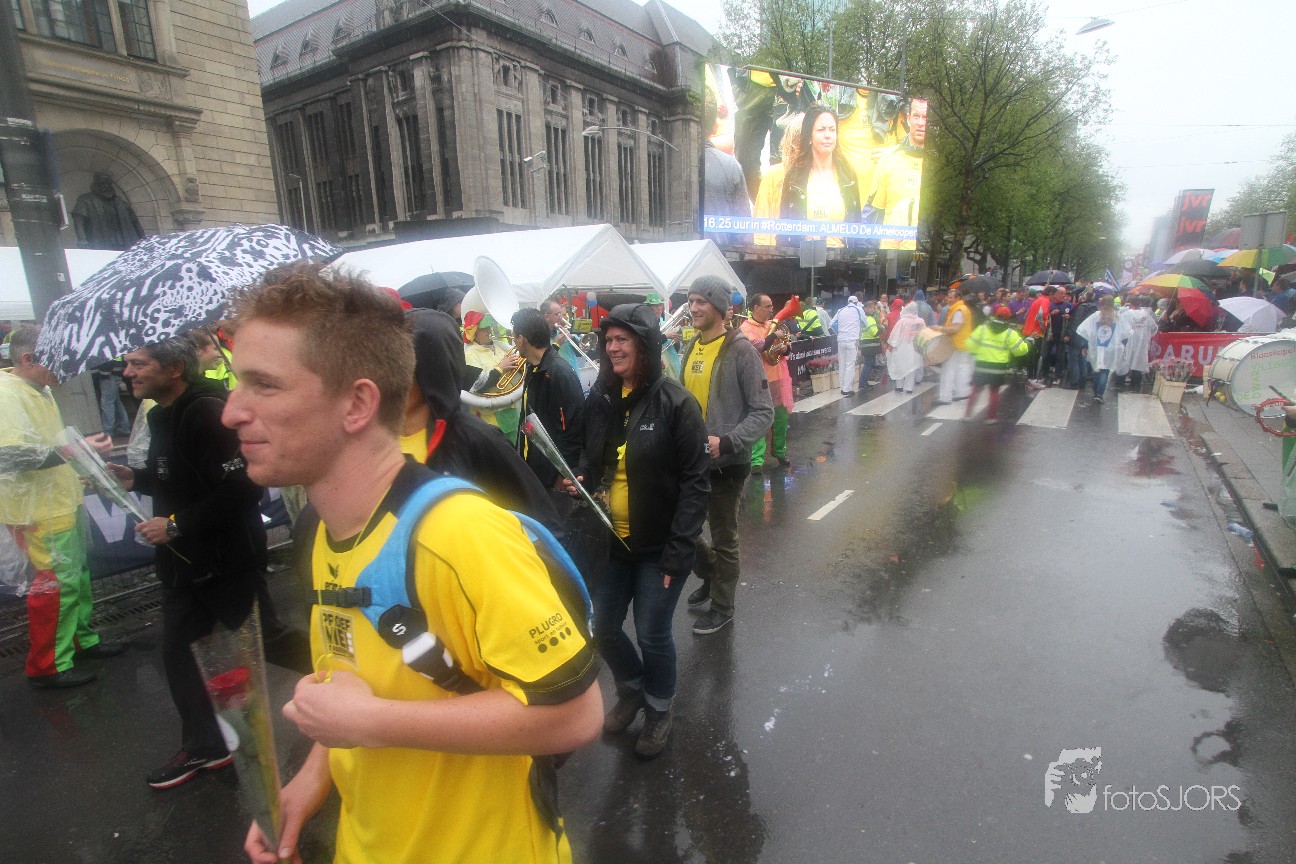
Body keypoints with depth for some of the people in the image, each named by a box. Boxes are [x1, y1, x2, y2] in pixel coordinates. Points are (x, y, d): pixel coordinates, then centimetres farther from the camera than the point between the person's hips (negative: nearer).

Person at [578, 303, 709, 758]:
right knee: (602, 627, 14)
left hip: (658, 546, -5)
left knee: (652, 635, 7)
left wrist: (679, 550, -18)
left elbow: (696, 480, -15)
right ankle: (631, 688, 46)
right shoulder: (601, 400, 1)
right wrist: (579, 478, -8)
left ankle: (658, 710, 38)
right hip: (611, 541, 5)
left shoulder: (676, 403, -15)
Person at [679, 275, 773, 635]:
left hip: (726, 463, -6)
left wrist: (726, 442, -28)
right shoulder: (690, 347, 7)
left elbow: (763, 413, -17)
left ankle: (722, 606, 31)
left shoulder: (740, 350, -14)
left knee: (724, 539, 10)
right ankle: (711, 574, 43)